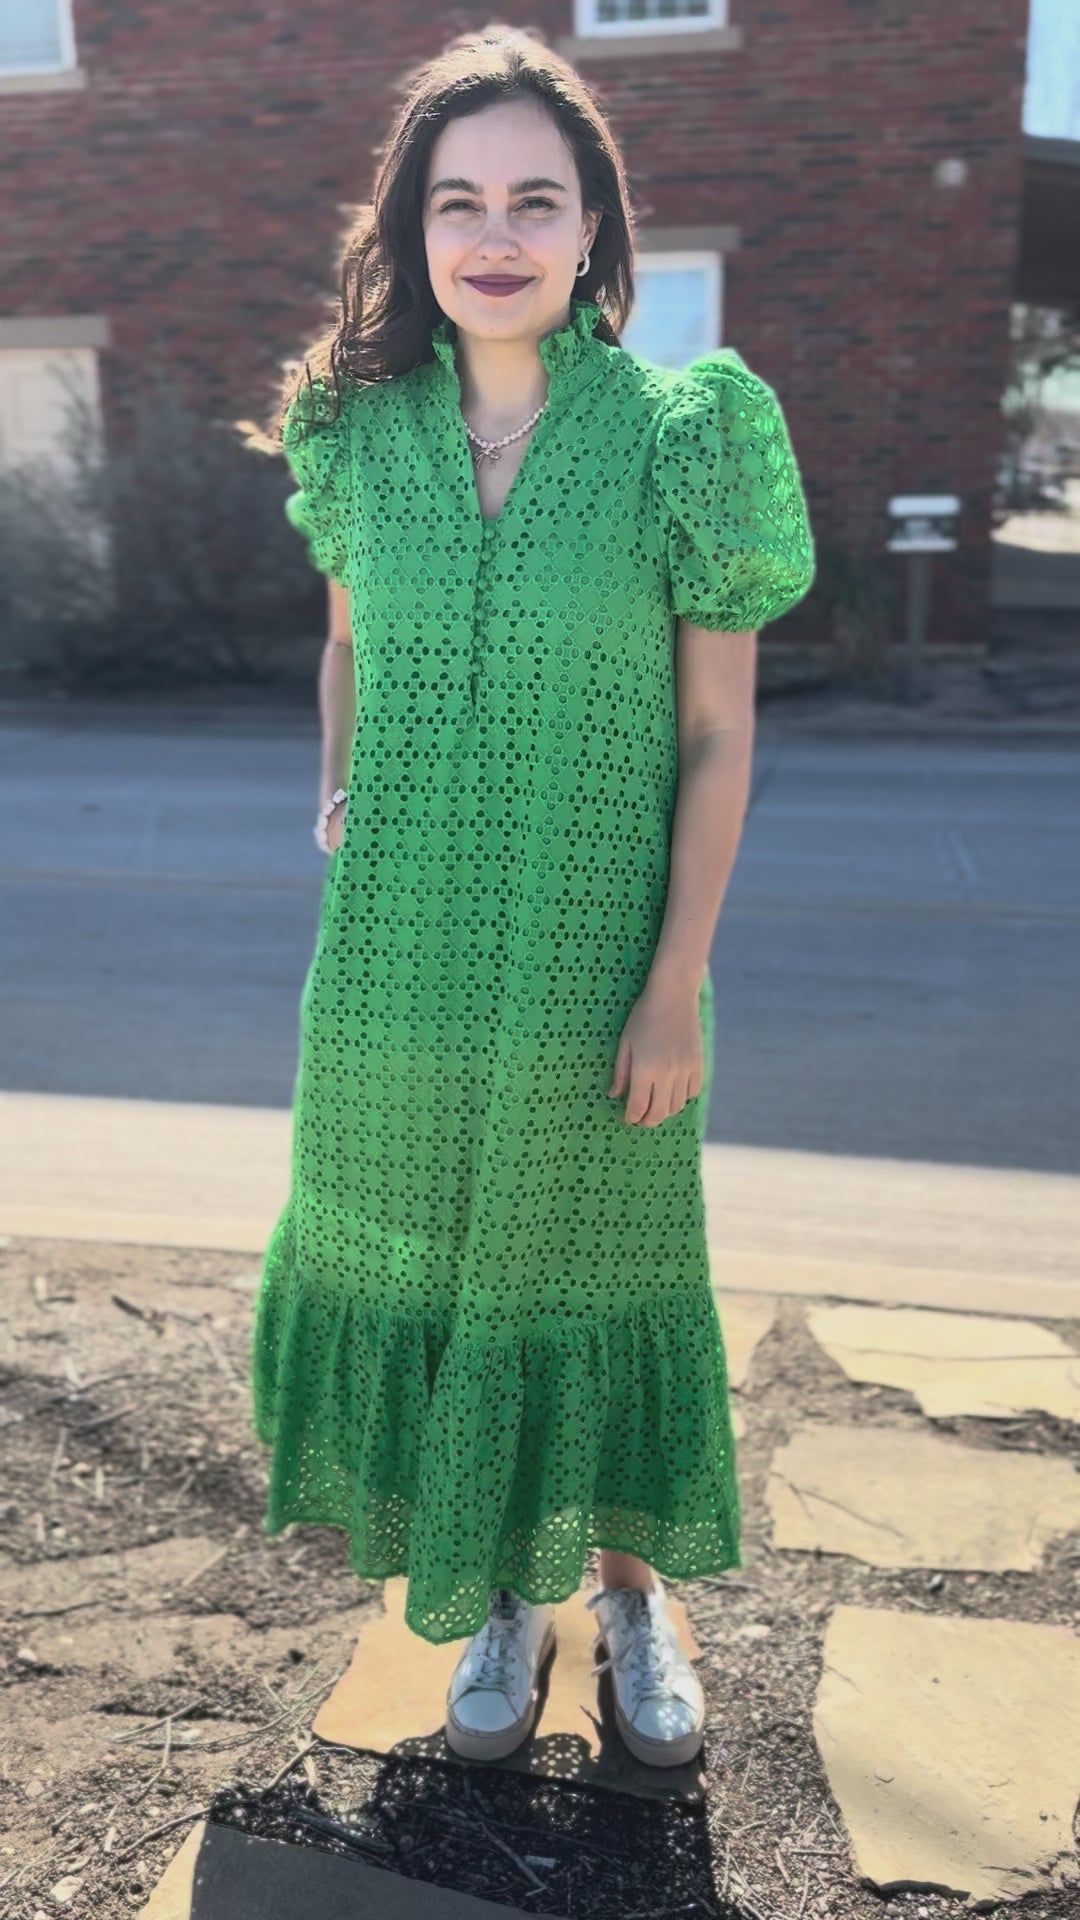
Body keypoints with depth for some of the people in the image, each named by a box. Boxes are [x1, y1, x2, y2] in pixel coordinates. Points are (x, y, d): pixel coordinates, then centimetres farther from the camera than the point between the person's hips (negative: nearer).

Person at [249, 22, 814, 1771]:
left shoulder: (682, 431, -7)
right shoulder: (363, 432, 2)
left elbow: (718, 734, -7)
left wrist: (679, 982, -10)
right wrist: (337, 796, 3)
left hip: (593, 971, -3)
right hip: (399, 965, 4)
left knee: (600, 1269, 13)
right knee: (423, 1264, 14)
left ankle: (631, 1590, 39)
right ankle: (504, 1599, 39)